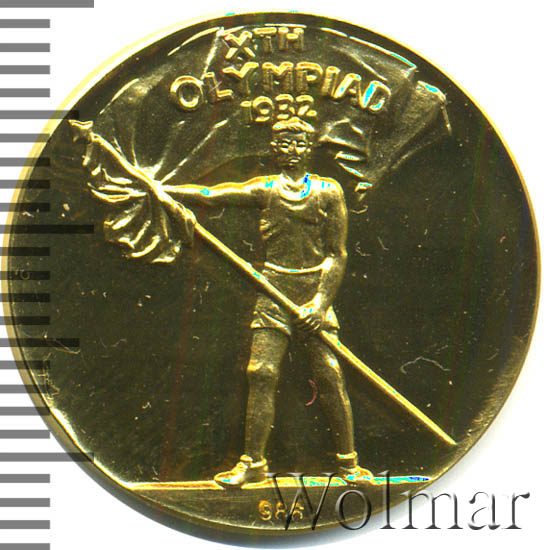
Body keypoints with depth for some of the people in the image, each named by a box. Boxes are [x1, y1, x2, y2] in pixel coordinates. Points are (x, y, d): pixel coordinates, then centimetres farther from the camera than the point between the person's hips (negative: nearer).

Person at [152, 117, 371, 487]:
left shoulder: (328, 191, 7)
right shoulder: (264, 189, 11)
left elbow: (337, 254, 3)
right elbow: (211, 195, 2)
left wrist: (322, 300, -8)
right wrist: (163, 190, -10)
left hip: (315, 290, -1)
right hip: (273, 293, 1)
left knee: (330, 374, -6)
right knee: (262, 373, -6)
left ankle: (348, 461, 5)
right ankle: (253, 463, 3)